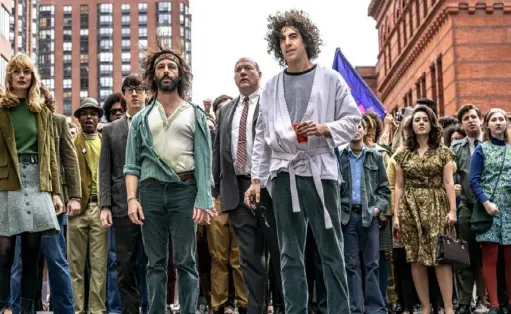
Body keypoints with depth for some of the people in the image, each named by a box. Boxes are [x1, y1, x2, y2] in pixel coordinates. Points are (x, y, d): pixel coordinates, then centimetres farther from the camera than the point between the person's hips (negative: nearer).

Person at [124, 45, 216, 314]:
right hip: (150, 191, 2)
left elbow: (204, 160, 1)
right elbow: (132, 164, 9)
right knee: (156, 262, 4)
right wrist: (132, 199, -5)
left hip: (185, 190, -2)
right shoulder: (141, 119, 14)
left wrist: (203, 200, -10)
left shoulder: (194, 114, 9)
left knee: (185, 261, -1)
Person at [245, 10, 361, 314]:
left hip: (319, 170, -3)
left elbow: (353, 119, 3)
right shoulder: (271, 87, 13)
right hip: (284, 173, 3)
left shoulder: (330, 79, 5)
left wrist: (324, 128, -14)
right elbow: (262, 137, 12)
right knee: (290, 254, 6)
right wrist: (257, 179, 7)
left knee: (331, 249, -1)